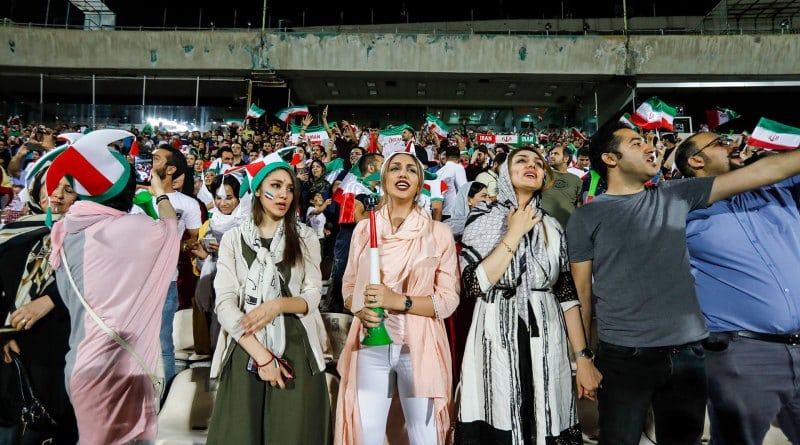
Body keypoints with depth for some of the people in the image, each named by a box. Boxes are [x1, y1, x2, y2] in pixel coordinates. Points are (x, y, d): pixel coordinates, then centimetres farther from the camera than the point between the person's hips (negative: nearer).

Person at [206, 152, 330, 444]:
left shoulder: (305, 237, 6)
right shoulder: (234, 238, 2)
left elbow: (312, 297, 1)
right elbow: (225, 304, -7)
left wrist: (278, 304, -19)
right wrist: (261, 354, -16)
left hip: (296, 352, 1)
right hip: (245, 353, 0)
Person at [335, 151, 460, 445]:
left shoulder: (438, 233, -3)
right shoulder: (364, 228, 4)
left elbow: (449, 299, -4)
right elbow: (349, 287, 11)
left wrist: (399, 301, -18)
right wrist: (362, 310, -10)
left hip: (419, 346, -1)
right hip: (371, 346, 2)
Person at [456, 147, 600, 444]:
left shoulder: (552, 228, 7)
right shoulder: (481, 220, -2)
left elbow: (567, 294, 5)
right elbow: (474, 285, -14)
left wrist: (583, 358, 1)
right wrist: (513, 235, -12)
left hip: (545, 349, 3)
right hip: (496, 347, -2)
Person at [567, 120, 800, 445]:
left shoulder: (677, 196, 7)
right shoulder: (586, 218, -4)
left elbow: (760, 172, 5)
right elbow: (582, 292, -2)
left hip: (688, 355, 4)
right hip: (623, 358, -4)